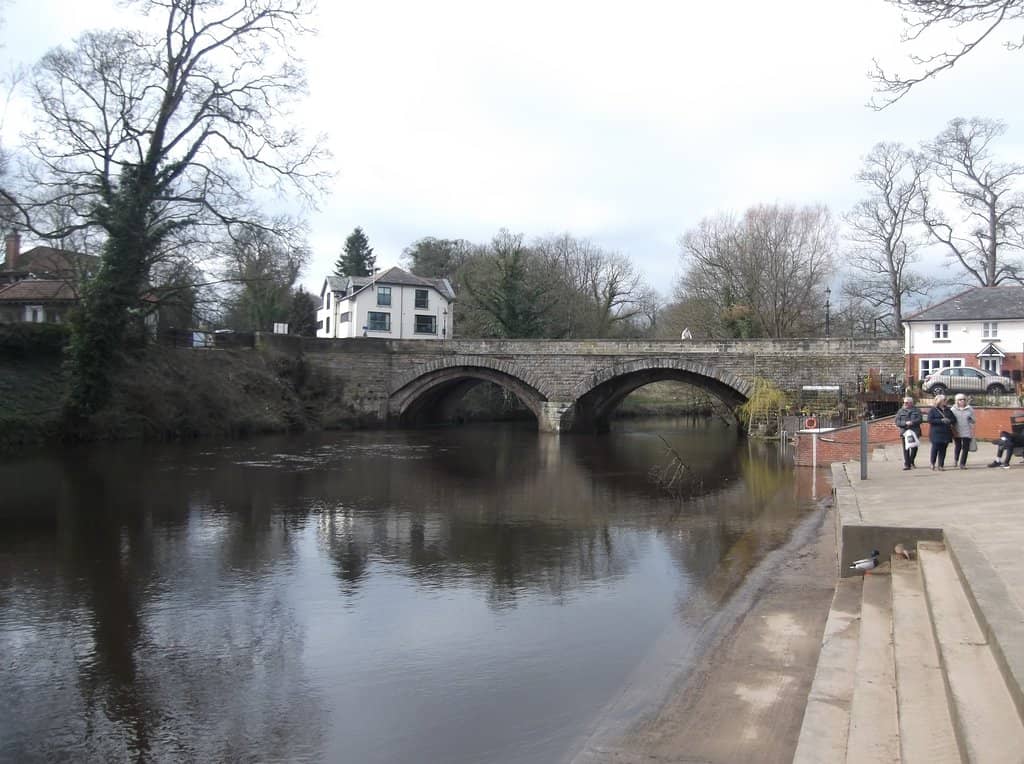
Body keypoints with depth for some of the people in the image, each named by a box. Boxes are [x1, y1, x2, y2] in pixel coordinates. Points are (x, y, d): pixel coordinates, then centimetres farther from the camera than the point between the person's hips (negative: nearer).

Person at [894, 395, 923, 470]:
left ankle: (911, 462, 22)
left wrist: (912, 422, -18)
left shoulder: (916, 410, 9)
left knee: (914, 447, 0)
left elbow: (920, 419, -3)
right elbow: (897, 422, 2)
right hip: (904, 432, 0)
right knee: (906, 449, -4)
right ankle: (907, 464, -1)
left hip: (915, 432, 0)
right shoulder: (900, 411, 9)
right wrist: (905, 423, -14)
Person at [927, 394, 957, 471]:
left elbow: (954, 420, 15)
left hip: (946, 433, 4)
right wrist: (941, 421, -17)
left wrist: (949, 421, -8)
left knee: (943, 450, 2)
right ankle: (933, 463, 15)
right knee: (935, 448, -5)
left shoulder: (948, 410, 15)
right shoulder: (932, 410, 0)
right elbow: (930, 420, -12)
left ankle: (941, 465, 6)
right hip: (936, 433, -4)